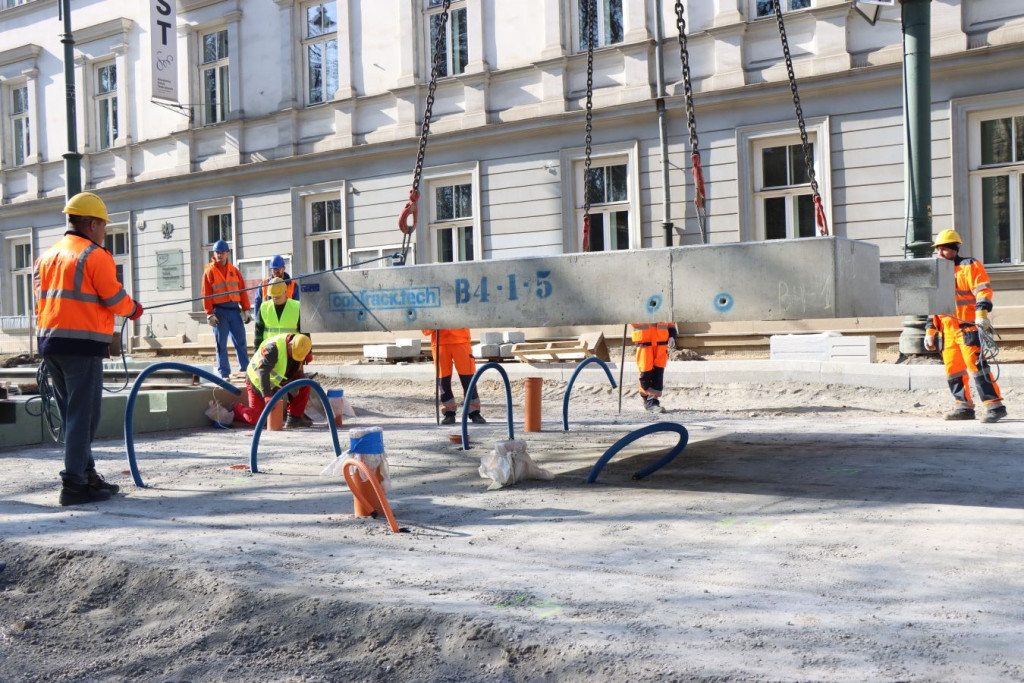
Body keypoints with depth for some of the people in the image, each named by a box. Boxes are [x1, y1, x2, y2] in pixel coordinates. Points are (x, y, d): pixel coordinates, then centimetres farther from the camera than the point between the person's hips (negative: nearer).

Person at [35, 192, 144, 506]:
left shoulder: (46, 256, 17)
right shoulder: (94, 254, -7)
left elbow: (42, 301, 18)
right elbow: (115, 299, -9)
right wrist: (134, 310, 10)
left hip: (49, 341, 8)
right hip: (83, 343, -8)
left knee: (72, 415, 15)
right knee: (83, 415, -5)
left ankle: (87, 476, 21)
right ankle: (74, 485, -7)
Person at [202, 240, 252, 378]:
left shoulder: (234, 270, 11)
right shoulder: (209, 271, 1)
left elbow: (242, 290, 10)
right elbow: (206, 294, -4)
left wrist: (246, 310, 3)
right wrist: (210, 314, -11)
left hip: (235, 310, 3)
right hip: (219, 312, -3)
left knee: (241, 342, 4)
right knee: (221, 344, 2)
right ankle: (224, 373, 6)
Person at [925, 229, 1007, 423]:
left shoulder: (970, 266, -1)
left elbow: (983, 290, -13)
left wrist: (982, 313, -27)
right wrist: (930, 330, 21)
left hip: (969, 327, -8)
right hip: (947, 331, 8)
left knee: (977, 366, -15)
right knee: (953, 370, 8)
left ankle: (994, 405, -13)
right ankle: (963, 406, 18)